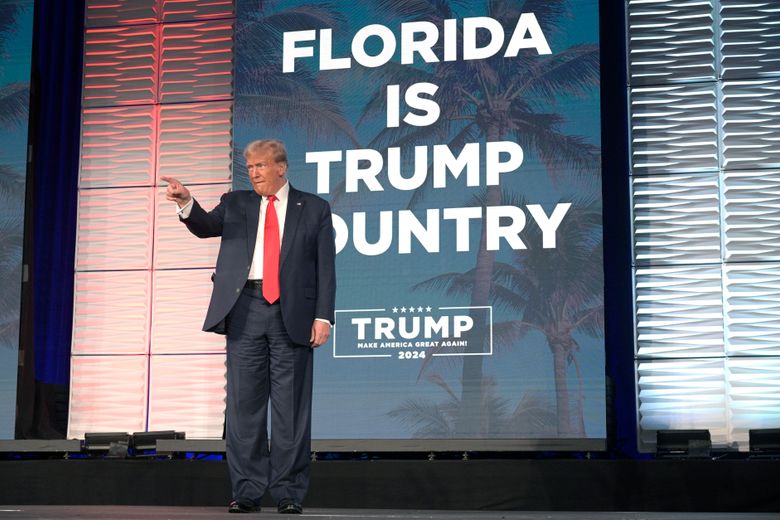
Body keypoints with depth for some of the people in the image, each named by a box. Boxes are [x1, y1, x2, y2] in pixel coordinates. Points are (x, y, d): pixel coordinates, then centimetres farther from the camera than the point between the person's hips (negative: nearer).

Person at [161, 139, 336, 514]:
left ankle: (289, 491, 7)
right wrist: (186, 203, -22)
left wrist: (323, 316, -6)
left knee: (291, 405, 1)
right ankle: (247, 490, 10)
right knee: (243, 403, 3)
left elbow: (325, 267, 4)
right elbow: (206, 226, -2)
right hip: (245, 310, 2)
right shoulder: (236, 204, 16)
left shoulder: (314, 209, 9)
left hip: (292, 313, -2)